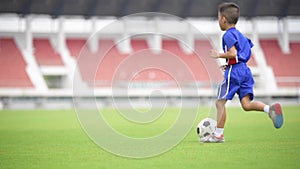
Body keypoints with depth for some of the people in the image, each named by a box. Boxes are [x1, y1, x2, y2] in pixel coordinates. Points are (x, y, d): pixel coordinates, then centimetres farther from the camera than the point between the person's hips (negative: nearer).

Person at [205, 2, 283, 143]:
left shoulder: (228, 35, -8)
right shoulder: (240, 35, 19)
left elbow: (233, 53, -21)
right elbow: (247, 54, 21)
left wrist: (218, 55, -6)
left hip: (234, 71, -8)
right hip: (245, 70, 8)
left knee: (220, 102, 1)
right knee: (246, 104, 2)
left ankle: (218, 135, 4)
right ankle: (270, 108, -22)